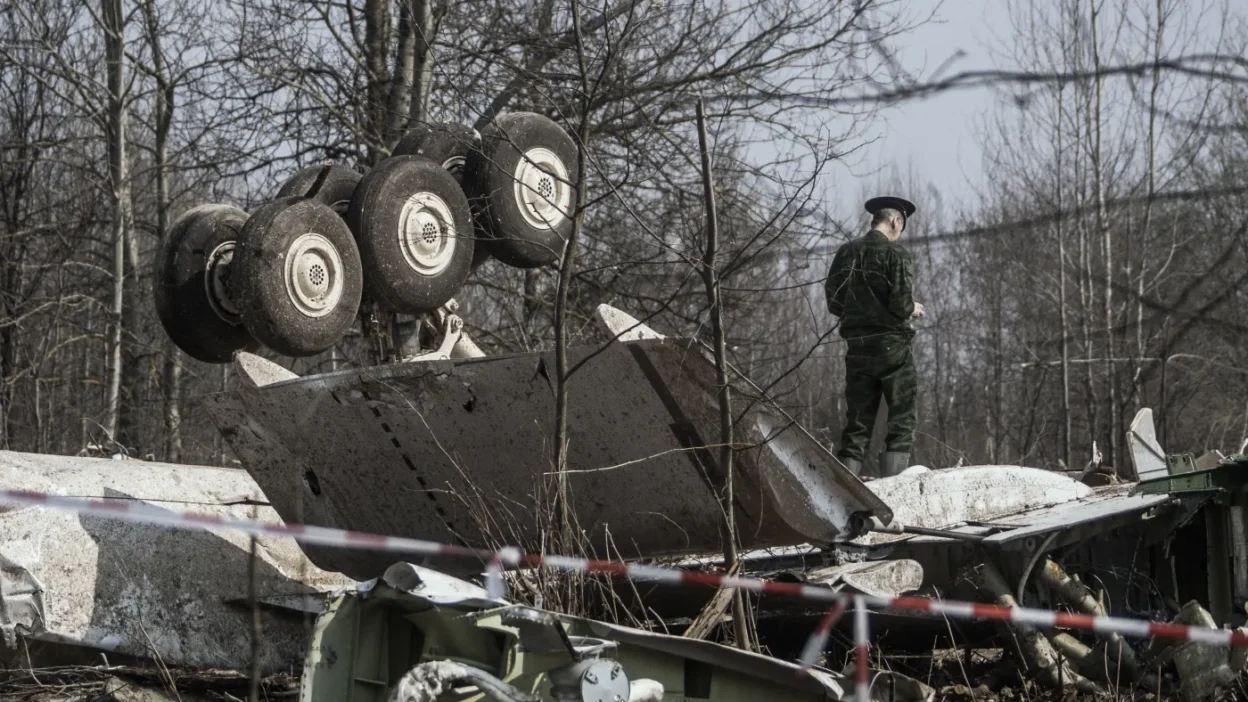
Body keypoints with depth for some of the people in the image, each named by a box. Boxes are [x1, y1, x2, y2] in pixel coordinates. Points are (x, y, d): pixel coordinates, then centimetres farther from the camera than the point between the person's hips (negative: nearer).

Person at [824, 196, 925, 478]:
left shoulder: (846, 252, 8)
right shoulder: (895, 253, -9)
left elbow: (834, 303, 9)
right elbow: (901, 304, -16)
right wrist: (913, 309, 5)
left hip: (856, 346, 5)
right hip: (892, 344, -5)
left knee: (857, 420, 8)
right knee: (902, 417, 2)